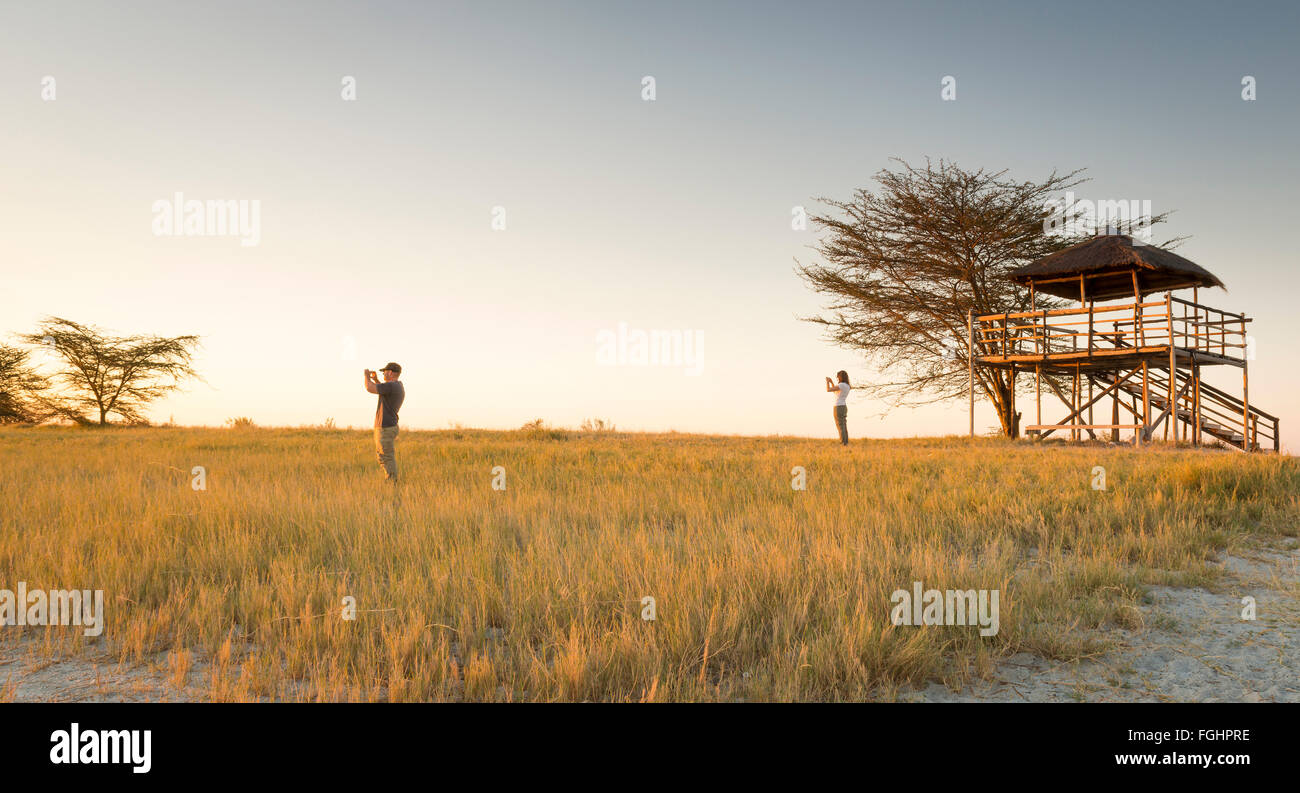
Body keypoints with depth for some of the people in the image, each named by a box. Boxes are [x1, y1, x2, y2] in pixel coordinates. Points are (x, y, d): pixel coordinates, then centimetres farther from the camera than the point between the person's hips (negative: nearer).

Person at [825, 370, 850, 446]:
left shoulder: (842, 385, -16)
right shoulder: (847, 386, 13)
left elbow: (828, 390, -18)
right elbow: (835, 392, 27)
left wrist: (827, 381, -1)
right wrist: (831, 382, 23)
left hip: (839, 408, -9)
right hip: (843, 408, 9)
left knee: (840, 428, -7)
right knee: (843, 427, 9)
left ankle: (843, 444, -8)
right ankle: (846, 444, 8)